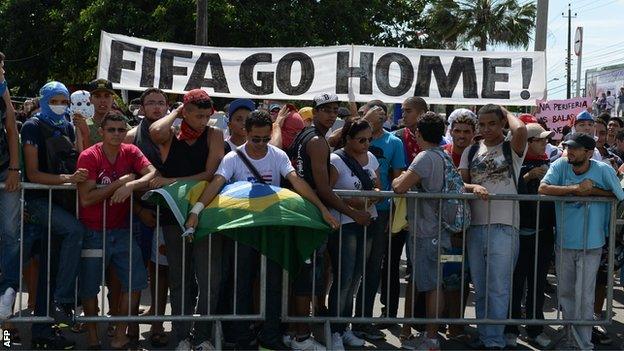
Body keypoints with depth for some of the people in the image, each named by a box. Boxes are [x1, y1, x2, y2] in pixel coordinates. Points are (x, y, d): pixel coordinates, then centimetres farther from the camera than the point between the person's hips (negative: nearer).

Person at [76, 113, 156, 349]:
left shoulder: (130, 152, 0)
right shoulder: (89, 157, -12)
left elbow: (153, 174, -14)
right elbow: (86, 199, -22)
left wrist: (131, 186, -31)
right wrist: (120, 182, -21)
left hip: (122, 230, 4)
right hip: (93, 232, -3)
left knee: (136, 280, 0)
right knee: (90, 287, 6)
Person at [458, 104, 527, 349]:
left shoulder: (512, 148, 0)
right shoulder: (471, 151, 14)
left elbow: (521, 130, -22)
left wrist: (507, 114, -3)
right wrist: (473, 187, -15)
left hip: (503, 225, -5)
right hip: (475, 225, 5)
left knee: (498, 288, -5)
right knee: (480, 287, 12)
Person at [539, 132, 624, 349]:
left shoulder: (603, 170, -10)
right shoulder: (560, 165, -5)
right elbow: (543, 188, -17)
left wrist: (592, 190, -16)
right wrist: (576, 188, -20)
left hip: (590, 244, -3)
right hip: (564, 242, 3)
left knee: (584, 297, -3)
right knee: (564, 292, 16)